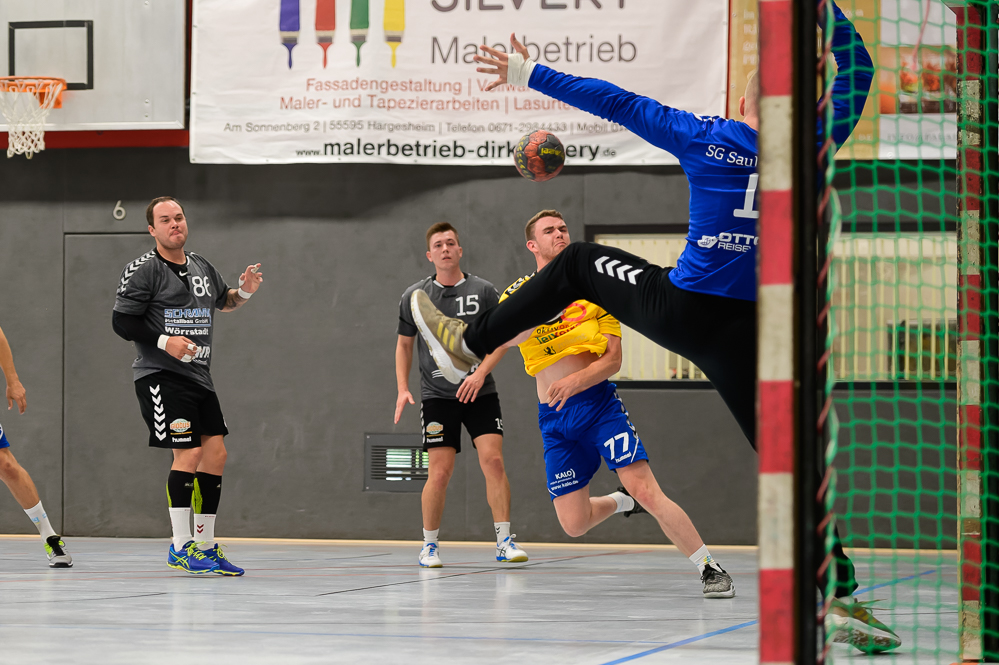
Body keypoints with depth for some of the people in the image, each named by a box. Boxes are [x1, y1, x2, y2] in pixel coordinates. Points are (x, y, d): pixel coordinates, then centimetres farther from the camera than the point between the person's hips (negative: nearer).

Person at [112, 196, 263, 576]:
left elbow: (222, 302, 32)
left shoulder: (202, 267, 15)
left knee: (215, 454, 3)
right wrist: (164, 341, -21)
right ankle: (180, 548, -8)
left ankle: (205, 546, 13)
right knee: (189, 453, -15)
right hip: (160, 376, -8)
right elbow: (121, 321, -10)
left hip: (198, 375, 8)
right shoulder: (143, 270, -7)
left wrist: (245, 291, 10)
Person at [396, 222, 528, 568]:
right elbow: (404, 343, 13)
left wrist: (480, 374, -12)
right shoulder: (415, 296, 4)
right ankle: (429, 545, 11)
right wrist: (403, 389, 3)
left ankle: (504, 540, -5)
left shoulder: (483, 291, 1)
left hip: (480, 393, 0)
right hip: (437, 395, 0)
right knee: (440, 472, -6)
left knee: (493, 460, -13)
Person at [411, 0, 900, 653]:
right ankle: (841, 600, -12)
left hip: (677, 309, 1)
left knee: (580, 262, 28)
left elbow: (616, 102, 8)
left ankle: (468, 344, 38)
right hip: (745, 333, -1)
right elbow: (858, 70, 11)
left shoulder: (705, 138, 0)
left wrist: (530, 75, 16)